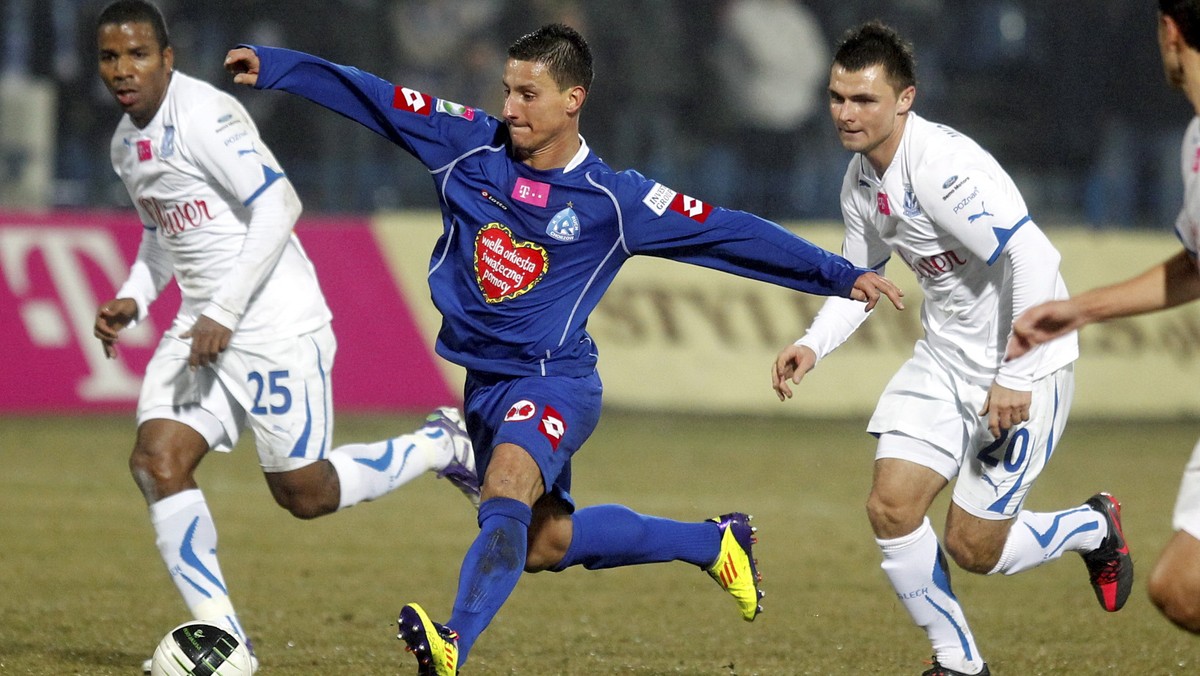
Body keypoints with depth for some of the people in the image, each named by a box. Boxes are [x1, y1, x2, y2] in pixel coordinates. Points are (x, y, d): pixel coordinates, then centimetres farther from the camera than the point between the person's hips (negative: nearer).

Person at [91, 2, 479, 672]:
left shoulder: (205, 115, -17)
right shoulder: (127, 142, 11)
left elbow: (279, 206, -23)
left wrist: (224, 313, -24)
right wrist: (133, 300, 8)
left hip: (276, 327, -8)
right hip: (202, 331, 8)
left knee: (306, 494, -2)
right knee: (157, 459, -12)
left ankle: (441, 445, 24)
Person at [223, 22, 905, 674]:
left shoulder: (613, 199, -11)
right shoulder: (471, 145, -2)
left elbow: (729, 232, -8)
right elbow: (371, 97, 0)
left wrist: (843, 275, -9)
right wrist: (271, 66, -5)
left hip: (554, 380, -6)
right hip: (484, 381, 6)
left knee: (507, 495, -34)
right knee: (546, 543, 16)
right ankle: (714, 541, 37)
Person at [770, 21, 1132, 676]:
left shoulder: (943, 164, -26)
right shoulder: (860, 180, 2)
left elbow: (1034, 261, -30)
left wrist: (1016, 378, -28)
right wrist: (813, 344, 1)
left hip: (1023, 363, -8)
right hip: (944, 358, 8)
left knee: (972, 548, -5)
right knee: (890, 510, -6)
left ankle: (1094, 528, 25)